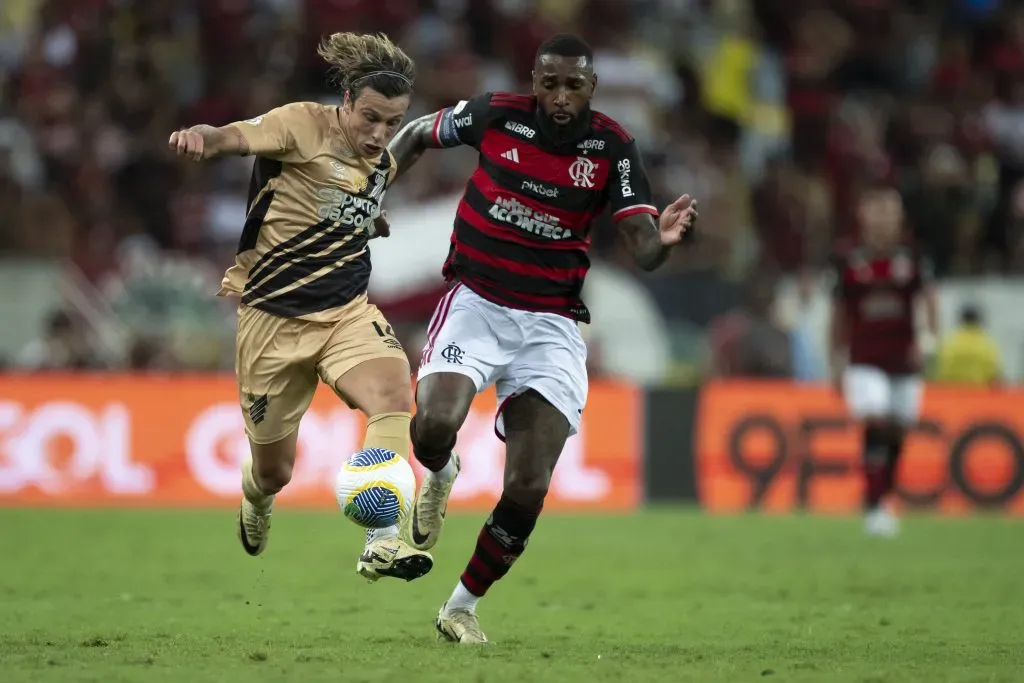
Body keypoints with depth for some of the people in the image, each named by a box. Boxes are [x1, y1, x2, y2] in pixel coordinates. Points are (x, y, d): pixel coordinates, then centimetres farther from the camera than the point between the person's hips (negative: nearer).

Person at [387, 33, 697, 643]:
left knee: (528, 490, -9)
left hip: (551, 326, 0)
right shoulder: (496, 114, -7)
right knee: (433, 427, -28)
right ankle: (441, 477, 12)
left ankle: (463, 606, 15)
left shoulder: (613, 146, -7)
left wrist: (662, 239, -37)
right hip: (476, 303, 0)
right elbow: (417, 135, 13)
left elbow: (643, 251, -15)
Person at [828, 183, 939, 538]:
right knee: (875, 425, -18)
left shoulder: (913, 261, 2)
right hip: (865, 362, -2)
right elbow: (839, 318, 8)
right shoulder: (848, 263, 1)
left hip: (905, 362, 2)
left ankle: (882, 499, 25)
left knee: (897, 433, 7)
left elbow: (929, 301, -4)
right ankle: (873, 508, -19)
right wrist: (836, 365, 9)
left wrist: (928, 339, -23)